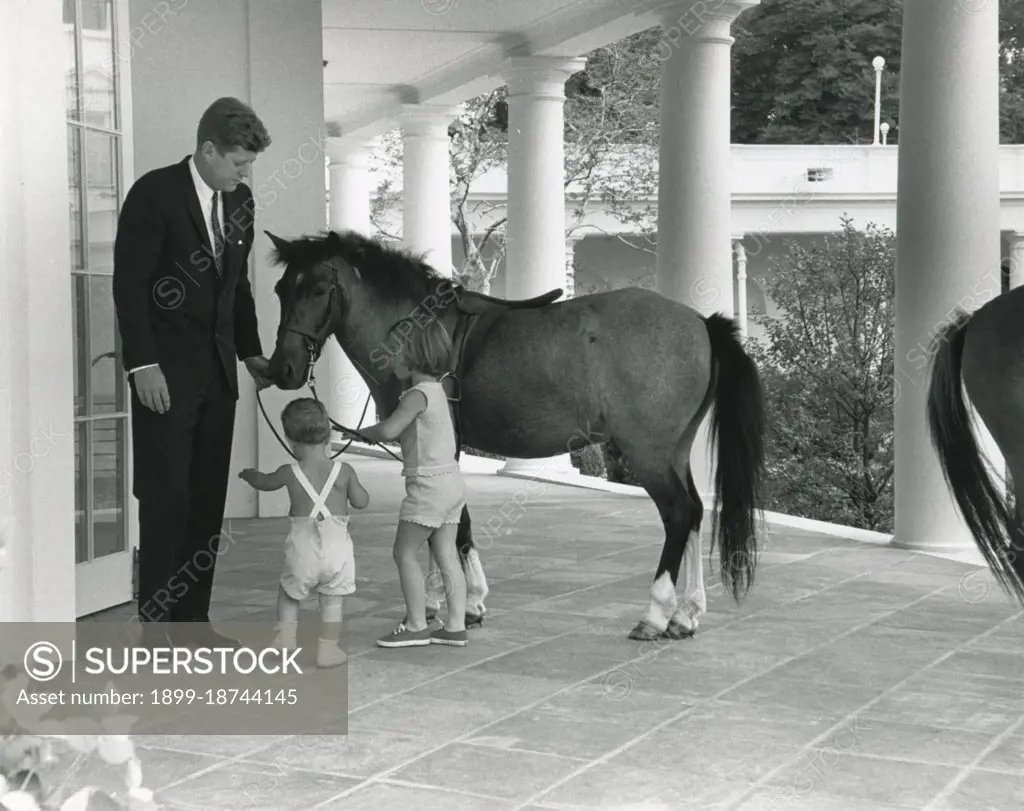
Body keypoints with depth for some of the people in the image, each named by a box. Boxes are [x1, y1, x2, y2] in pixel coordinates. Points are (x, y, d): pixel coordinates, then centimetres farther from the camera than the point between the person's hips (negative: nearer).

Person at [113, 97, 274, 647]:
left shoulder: (239, 200, 10)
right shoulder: (154, 193, -9)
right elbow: (129, 284, -11)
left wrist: (250, 353, 13)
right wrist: (142, 365, -16)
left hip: (217, 372, 6)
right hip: (165, 373, -6)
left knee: (208, 499, 6)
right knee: (165, 498, -5)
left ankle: (192, 618, 13)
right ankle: (154, 622, 3)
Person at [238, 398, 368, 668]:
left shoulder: (290, 473, -1)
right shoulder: (344, 471, -3)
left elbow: (264, 482, 19)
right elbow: (361, 502, 5)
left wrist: (249, 473, 41)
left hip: (303, 546, 0)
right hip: (337, 544, 0)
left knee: (288, 593, 21)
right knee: (332, 600, 10)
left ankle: (286, 635, 15)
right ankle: (328, 649, 9)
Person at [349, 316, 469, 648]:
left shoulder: (418, 394, -17)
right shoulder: (437, 389, 12)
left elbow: (388, 430, -29)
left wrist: (363, 432, -11)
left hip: (428, 485, -9)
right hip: (450, 479, 9)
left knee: (405, 553, 0)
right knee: (446, 555, 10)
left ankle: (416, 626, 4)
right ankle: (456, 627, 12)